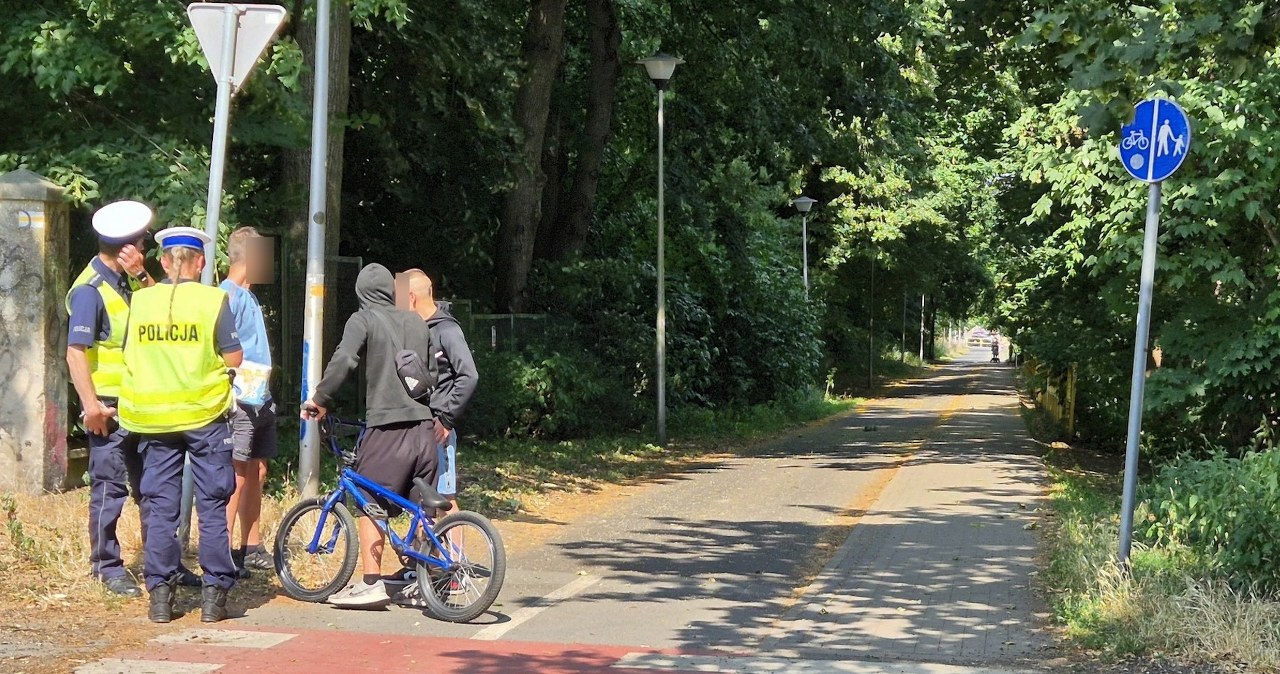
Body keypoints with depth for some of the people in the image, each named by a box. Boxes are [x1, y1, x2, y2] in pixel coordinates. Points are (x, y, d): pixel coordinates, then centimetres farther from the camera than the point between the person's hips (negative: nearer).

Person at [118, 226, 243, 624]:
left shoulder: (140, 301, 1)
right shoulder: (213, 300, -7)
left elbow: (130, 353, 10)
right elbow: (234, 358, -7)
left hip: (153, 418, 2)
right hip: (205, 415, -2)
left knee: (160, 507, 8)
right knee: (212, 506, 6)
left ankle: (160, 595, 8)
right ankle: (214, 594, 6)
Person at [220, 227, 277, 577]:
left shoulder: (248, 297, 17)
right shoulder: (227, 296, -11)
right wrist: (230, 396, -21)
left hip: (260, 401, 9)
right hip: (240, 402, -9)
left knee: (257, 475, 13)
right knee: (237, 478, -9)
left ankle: (252, 548, 21)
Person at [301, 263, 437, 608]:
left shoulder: (364, 320, -2)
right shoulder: (418, 323, 15)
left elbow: (343, 360, -18)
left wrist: (320, 398, -8)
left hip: (386, 426, -5)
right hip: (423, 426, 5)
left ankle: (370, 583, -4)